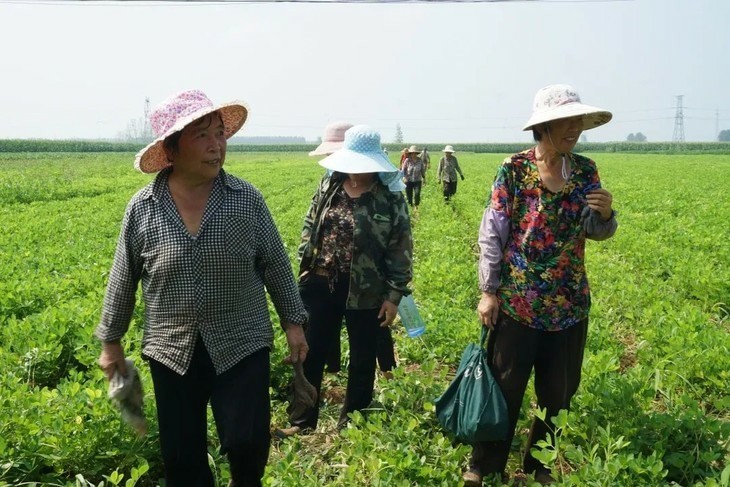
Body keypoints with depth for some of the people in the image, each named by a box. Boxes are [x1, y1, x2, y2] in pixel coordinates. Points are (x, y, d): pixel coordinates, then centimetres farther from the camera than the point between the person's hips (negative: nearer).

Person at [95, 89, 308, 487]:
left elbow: (275, 265, 2)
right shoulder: (142, 208, -6)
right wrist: (111, 340, 11)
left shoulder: (247, 199, -8)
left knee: (246, 444, -4)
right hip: (172, 351, 1)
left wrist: (293, 321, 4)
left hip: (241, 346, -1)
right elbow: (123, 279, 5)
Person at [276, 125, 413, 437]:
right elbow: (310, 225, 13)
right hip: (320, 284, 3)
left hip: (365, 291, -3)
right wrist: (304, 265, 8)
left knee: (362, 359, 12)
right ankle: (304, 420, 26)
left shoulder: (391, 199, -10)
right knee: (311, 353, 10)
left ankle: (351, 421, 32)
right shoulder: (329, 186, 2)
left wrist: (394, 295, -9)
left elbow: (401, 252, -8)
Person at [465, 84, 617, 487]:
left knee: (558, 392, 14)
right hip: (517, 300, -4)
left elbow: (596, 233, 8)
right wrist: (488, 291, -9)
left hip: (570, 302, 4)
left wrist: (606, 214, -15)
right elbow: (492, 234, -7)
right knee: (504, 387, 4)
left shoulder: (585, 170, 2)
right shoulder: (514, 168, -9)